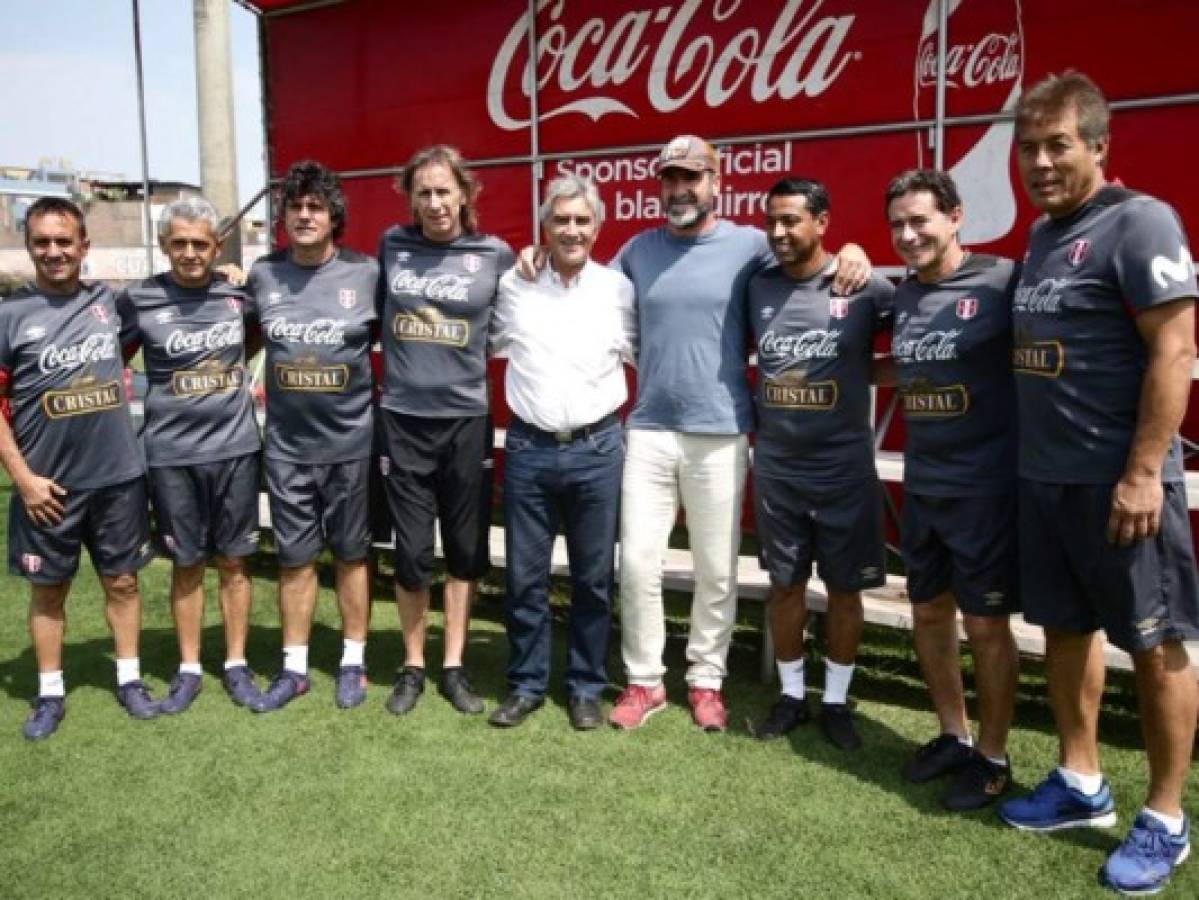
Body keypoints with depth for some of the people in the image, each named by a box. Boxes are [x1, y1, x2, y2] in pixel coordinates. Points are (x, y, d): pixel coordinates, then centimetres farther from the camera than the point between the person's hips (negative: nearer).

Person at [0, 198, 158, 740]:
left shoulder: (108, 301, 3)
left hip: (118, 477, 2)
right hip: (49, 484, -2)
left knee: (122, 581, 11)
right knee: (48, 590, 11)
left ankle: (129, 680, 25)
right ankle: (50, 695, 24)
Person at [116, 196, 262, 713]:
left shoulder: (239, 294, 1)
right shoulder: (138, 300, -4)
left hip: (235, 448, 1)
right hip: (171, 454, -1)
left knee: (233, 561, 9)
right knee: (187, 564, 9)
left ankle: (236, 664, 21)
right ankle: (188, 669, 24)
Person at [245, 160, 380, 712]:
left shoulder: (366, 273, -6)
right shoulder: (262, 275, 2)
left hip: (351, 442, -2)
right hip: (286, 445, 2)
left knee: (351, 555, 10)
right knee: (295, 558, 11)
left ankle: (353, 663, 24)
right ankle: (294, 668, 25)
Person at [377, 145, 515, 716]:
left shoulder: (496, 255, 0)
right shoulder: (391, 245, 4)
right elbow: (377, 317, 15)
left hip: (466, 419, 0)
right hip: (402, 419, 1)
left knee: (464, 548, 8)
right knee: (411, 552, 5)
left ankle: (454, 667, 23)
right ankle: (412, 667, 23)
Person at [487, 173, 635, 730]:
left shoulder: (618, 289, 3)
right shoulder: (512, 285, 3)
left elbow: (642, 357, 12)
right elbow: (493, 347, 17)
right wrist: (525, 404, 11)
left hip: (597, 450, 0)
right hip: (528, 449, 1)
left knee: (593, 578, 8)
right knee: (525, 576, 8)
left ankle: (586, 688, 23)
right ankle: (526, 685, 24)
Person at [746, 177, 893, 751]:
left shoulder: (865, 288, -7)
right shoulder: (756, 288, 2)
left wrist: (863, 373, -7)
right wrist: (758, 405, 4)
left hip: (844, 470, -2)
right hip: (776, 470, 3)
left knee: (845, 589, 9)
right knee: (785, 585, 12)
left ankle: (836, 700, 26)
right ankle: (791, 695, 29)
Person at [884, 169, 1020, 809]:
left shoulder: (1003, 281, -11)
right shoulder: (901, 296, 7)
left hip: (986, 487, -6)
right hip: (921, 487, 6)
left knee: (985, 624, 5)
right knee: (928, 614, 14)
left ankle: (992, 758, 22)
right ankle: (953, 736, 33)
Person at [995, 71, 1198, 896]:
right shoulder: (1043, 234, 13)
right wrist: (1031, 460, 14)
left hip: (1118, 482, -8)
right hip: (1044, 478, 8)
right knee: (1066, 628, 15)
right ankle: (1082, 784, 31)